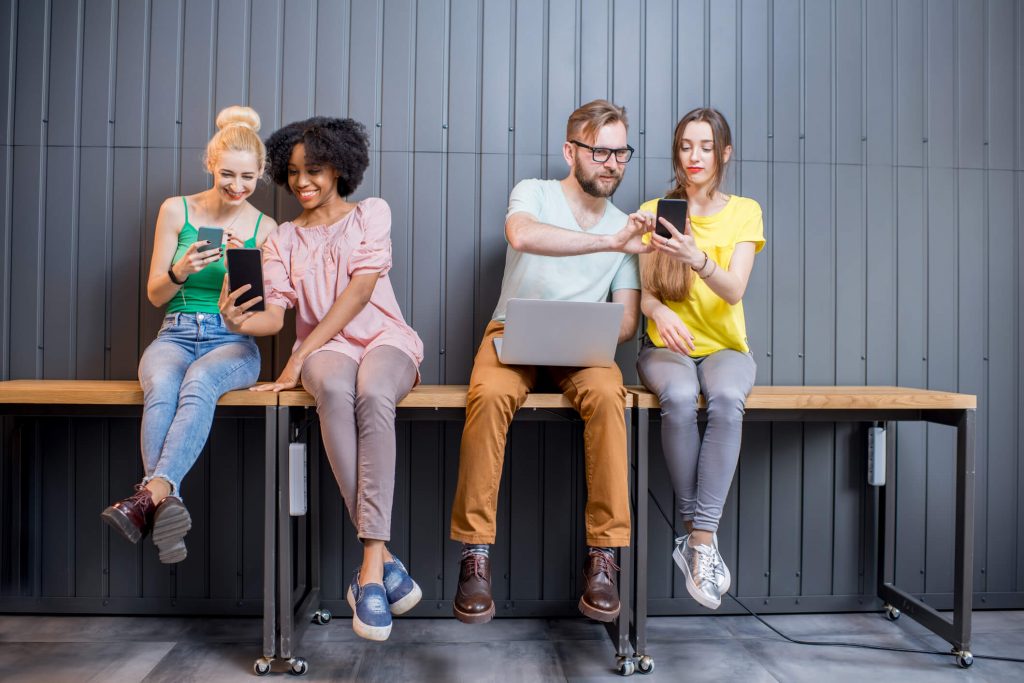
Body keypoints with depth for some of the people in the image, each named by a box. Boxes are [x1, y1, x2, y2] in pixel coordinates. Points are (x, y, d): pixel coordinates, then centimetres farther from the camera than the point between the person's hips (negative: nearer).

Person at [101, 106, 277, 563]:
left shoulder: (265, 228, 7)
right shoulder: (176, 211, 7)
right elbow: (155, 295, 8)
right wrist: (180, 272, -14)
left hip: (233, 341, -1)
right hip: (176, 335, 1)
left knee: (198, 383, -37)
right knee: (161, 388, -35)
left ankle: (151, 494, -46)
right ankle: (167, 502, -42)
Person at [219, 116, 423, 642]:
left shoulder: (371, 212, 10)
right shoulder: (282, 240, 19)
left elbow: (361, 289, -5)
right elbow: (275, 313, 4)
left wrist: (301, 354, -12)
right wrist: (239, 321, -22)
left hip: (383, 339, -1)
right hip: (324, 348, 2)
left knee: (373, 394, -38)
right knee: (333, 390, -37)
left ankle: (369, 565, -38)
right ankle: (382, 558, -35)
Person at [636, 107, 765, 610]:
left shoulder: (744, 211, 6)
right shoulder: (653, 212, 8)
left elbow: (734, 290, -9)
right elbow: (641, 290, 3)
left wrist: (698, 259, -29)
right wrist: (659, 312, -21)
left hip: (725, 347, 0)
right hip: (666, 348, 0)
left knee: (727, 399, -35)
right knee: (679, 398, -35)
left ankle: (698, 539, -29)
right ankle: (700, 534, -22)